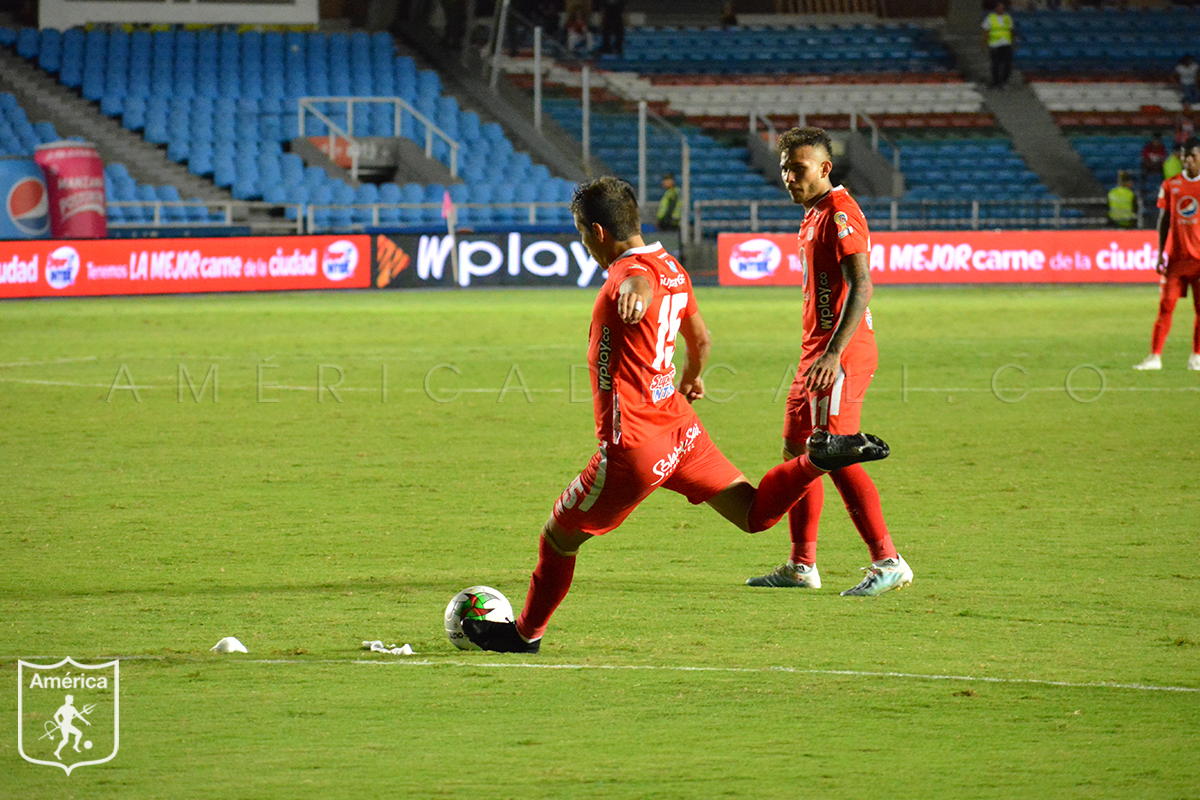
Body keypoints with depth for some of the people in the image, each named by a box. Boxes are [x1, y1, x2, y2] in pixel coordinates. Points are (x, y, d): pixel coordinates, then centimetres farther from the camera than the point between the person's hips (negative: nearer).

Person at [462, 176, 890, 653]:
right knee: (754, 514, 4)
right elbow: (699, 336, 27)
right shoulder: (672, 268, 10)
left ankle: (526, 633, 26)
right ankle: (818, 460, -18)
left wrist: (634, 294, -70)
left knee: (558, 537, 11)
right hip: (680, 425, 8)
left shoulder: (631, 272, -18)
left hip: (633, 449, -8)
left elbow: (641, 285, -46)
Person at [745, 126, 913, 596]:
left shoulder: (840, 213, -13)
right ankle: (801, 566, 21)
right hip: (817, 353, 11)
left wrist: (833, 353, -30)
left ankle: (888, 562, -19)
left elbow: (861, 287, -23)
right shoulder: (814, 214, 18)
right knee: (796, 451, 14)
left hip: (841, 356, -11)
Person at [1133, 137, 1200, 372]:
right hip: (1175, 256, 2)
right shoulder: (1170, 185, 7)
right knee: (1165, 306, -3)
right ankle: (1154, 356, -2)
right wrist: (1160, 253, 5)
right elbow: (1164, 220, 11)